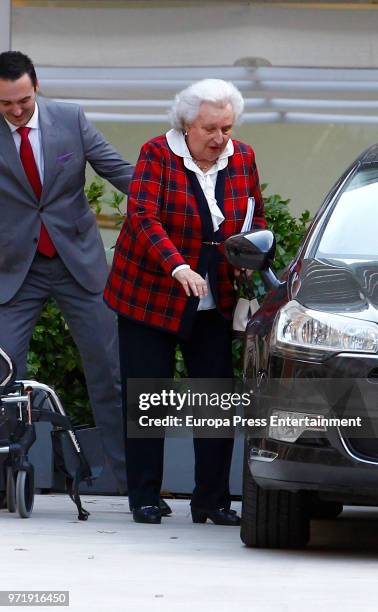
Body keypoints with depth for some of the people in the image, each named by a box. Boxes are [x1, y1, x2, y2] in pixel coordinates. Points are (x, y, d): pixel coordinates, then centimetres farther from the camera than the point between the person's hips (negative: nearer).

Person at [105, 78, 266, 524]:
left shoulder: (242, 158, 4)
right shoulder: (158, 154, -11)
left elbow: (256, 217, 15)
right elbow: (143, 217, -22)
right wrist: (178, 267, -36)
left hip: (215, 302, 4)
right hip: (149, 297, -4)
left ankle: (212, 500, 7)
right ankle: (145, 499, 6)